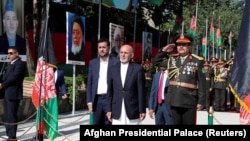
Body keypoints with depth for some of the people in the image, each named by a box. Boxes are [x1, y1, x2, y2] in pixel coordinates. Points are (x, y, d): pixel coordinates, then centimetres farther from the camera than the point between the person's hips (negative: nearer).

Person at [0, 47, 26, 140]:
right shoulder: (10, 64, 21)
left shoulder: (20, 63, -8)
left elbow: (14, 77, -18)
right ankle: (9, 136, 19)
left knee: (12, 116, -7)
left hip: (13, 93, -9)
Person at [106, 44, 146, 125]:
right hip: (117, 111, 2)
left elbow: (141, 91, -2)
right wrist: (109, 110, 5)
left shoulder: (138, 69, 0)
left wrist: (142, 110, -4)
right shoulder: (113, 69, 8)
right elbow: (110, 91, 8)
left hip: (132, 110, -2)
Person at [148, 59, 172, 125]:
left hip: (168, 105, -5)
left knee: (170, 123, -1)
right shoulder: (156, 75, 13)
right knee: (158, 123, 10)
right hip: (158, 105, 6)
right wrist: (151, 107, 9)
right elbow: (153, 92, 13)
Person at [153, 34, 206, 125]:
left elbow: (201, 83, -5)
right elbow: (156, 62, 19)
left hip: (189, 101, -4)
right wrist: (164, 51, 5)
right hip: (174, 100, 4)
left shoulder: (197, 61, -3)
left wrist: (201, 101, -8)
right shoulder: (171, 59, 11)